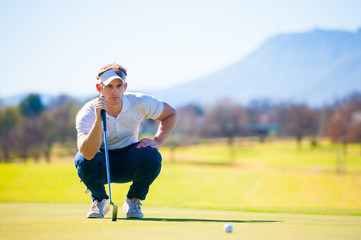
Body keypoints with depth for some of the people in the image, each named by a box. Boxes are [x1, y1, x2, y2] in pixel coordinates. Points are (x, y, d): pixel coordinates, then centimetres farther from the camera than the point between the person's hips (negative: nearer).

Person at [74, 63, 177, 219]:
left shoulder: (139, 103, -17)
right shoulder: (87, 113, -25)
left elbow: (171, 114, 2)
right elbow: (87, 154, -40)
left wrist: (157, 141, -13)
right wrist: (99, 120, -50)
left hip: (128, 164, 2)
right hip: (101, 166, -1)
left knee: (152, 156, -30)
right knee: (82, 160, -35)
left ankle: (134, 200, -2)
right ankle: (99, 200, -3)